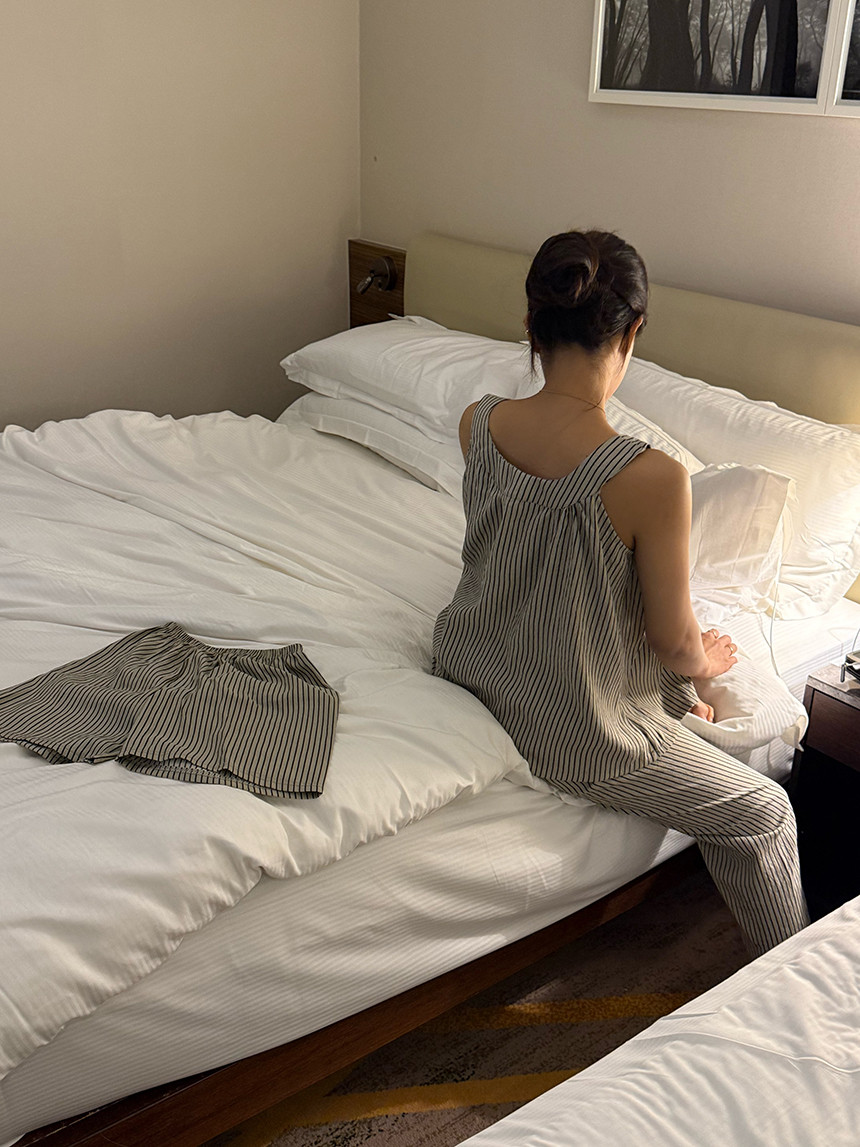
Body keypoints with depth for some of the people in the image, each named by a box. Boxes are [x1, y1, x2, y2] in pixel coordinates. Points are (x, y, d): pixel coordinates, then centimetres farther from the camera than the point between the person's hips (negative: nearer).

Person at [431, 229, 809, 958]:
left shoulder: (478, 424, -12)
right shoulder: (652, 479, -31)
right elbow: (675, 641, -16)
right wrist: (705, 661, 8)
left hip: (467, 668, 6)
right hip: (576, 736, -6)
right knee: (762, 814, 19)